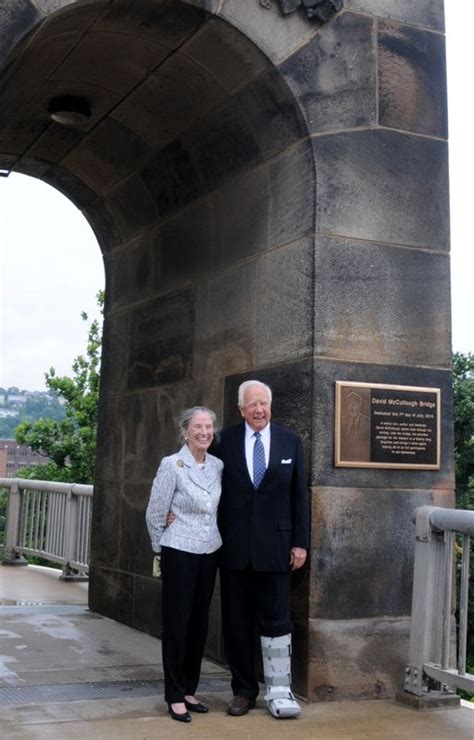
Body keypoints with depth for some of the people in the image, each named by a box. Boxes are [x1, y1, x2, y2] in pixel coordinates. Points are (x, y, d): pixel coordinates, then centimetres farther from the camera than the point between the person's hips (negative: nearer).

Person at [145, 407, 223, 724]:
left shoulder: (218, 465, 2)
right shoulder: (171, 465, -13)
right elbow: (155, 513, -7)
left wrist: (209, 538, 12)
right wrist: (162, 547, 2)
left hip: (210, 552, 5)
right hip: (180, 553, -5)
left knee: (199, 623, 11)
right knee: (177, 623, 1)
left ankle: (190, 690, 22)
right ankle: (175, 696, 11)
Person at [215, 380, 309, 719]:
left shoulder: (290, 441, 2)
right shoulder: (226, 440, 1)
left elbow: (299, 494, 3)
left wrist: (300, 542, -1)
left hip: (275, 544, -1)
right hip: (234, 547, 1)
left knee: (276, 620, 2)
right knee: (237, 622, 8)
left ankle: (278, 691, 12)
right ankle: (244, 690, 21)